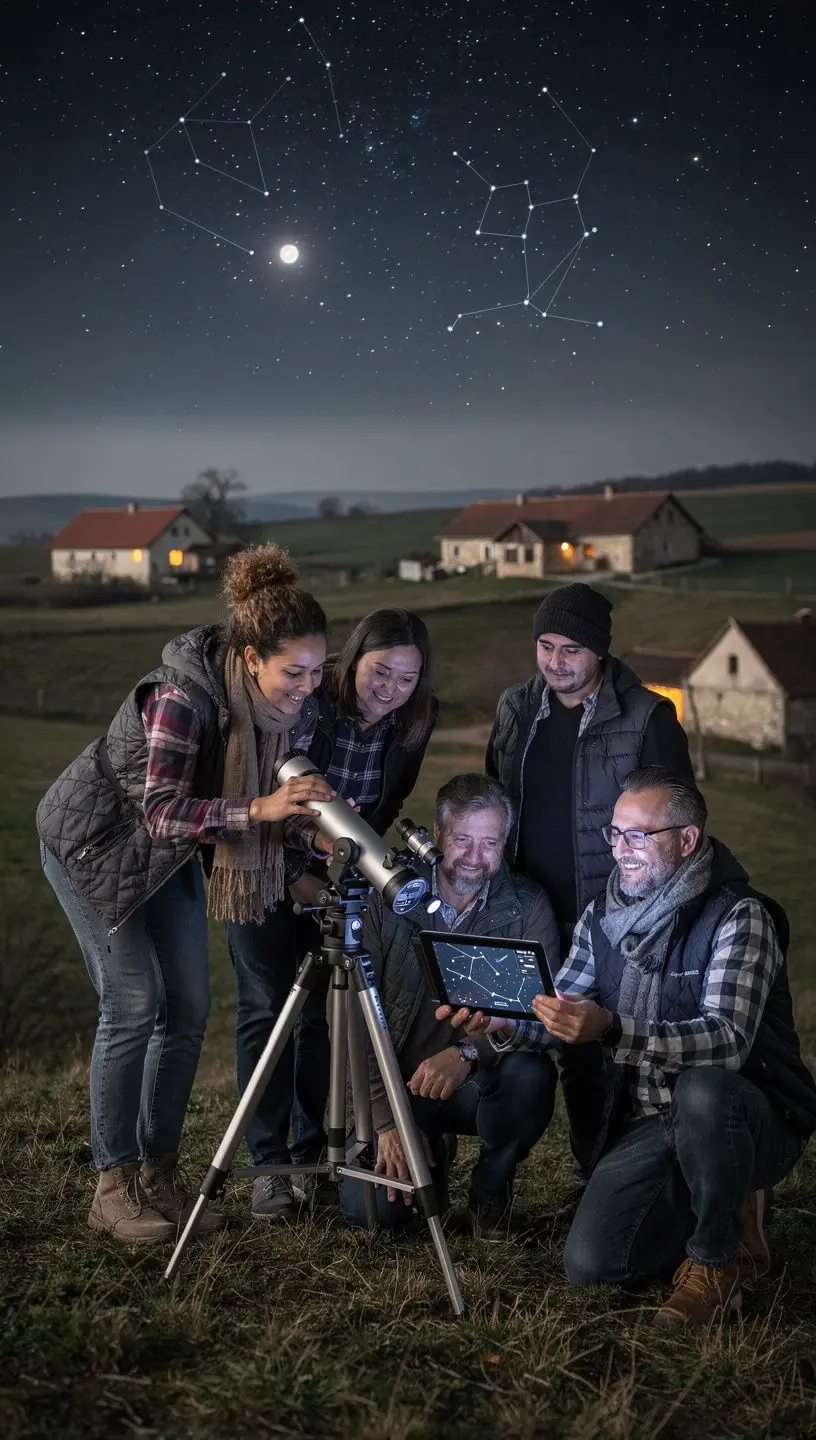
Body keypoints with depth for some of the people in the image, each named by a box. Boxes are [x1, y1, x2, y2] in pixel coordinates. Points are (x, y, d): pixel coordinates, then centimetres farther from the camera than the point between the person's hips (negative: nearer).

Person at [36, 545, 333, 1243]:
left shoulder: (298, 707, -15)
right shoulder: (183, 694, -35)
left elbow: (286, 799, -4)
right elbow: (162, 810, -40)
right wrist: (257, 809, -52)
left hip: (167, 847, 7)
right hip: (93, 837, -6)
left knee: (189, 1007, 1)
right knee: (135, 1003, -12)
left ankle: (159, 1172, 13)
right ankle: (113, 1187, -2)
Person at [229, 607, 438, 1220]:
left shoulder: (414, 722, -12)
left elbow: (387, 807, 0)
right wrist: (296, 874, -15)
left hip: (339, 881, 3)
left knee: (324, 1014, 1)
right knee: (267, 1009, -6)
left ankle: (311, 1159, 11)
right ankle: (270, 1166, 1)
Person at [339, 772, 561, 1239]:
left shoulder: (528, 906, -8)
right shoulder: (389, 901, -7)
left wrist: (468, 1052, -38)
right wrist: (388, 1121, -15)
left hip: (488, 1083, -1)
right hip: (402, 1083, 1)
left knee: (531, 1074, -35)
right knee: (368, 1207, -20)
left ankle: (492, 1187, -2)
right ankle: (434, 1154, 17)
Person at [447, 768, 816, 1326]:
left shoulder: (738, 915, -18)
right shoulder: (604, 914, 3)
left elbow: (727, 1039, -31)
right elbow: (563, 1004, 5)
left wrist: (611, 1030, -45)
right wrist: (503, 1023, -18)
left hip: (756, 1122, -6)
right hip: (650, 1123, 6)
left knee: (702, 1090, -39)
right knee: (590, 1264, -10)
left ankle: (721, 1257, -11)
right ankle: (730, 1207, 17)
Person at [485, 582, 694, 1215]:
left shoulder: (646, 717, -9)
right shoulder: (516, 709, 7)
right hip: (534, 919, 5)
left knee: (605, 1053, -2)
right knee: (573, 1054, 13)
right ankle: (591, 1179, 26)